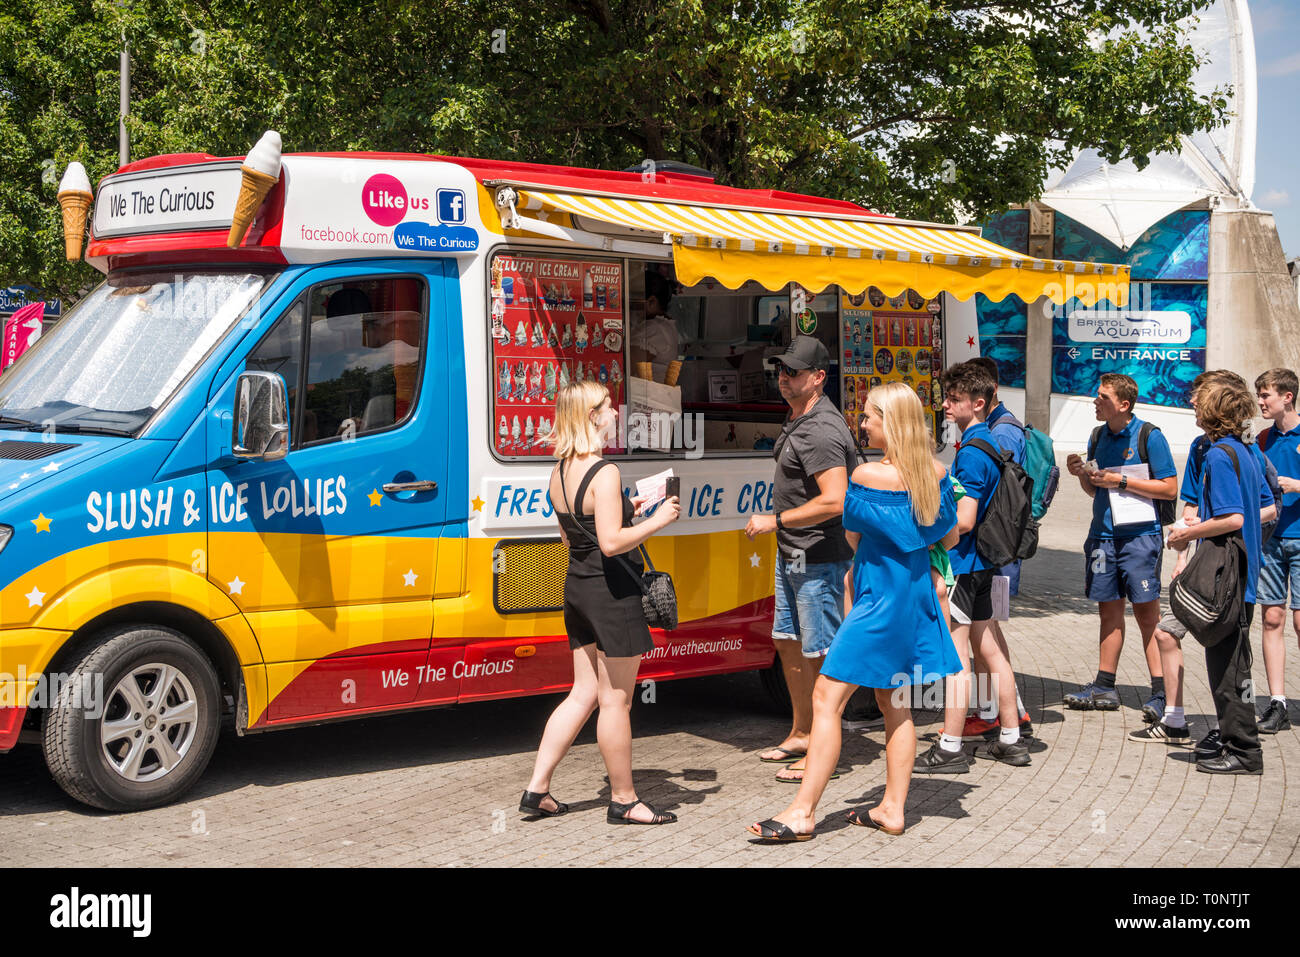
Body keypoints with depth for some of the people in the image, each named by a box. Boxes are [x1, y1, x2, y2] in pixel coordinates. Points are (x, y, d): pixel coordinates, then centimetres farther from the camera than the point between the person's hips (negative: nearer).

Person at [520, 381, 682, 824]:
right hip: (612, 592, -9)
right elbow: (611, 542, -26)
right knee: (616, 700, 2)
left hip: (577, 585, 9)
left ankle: (537, 789, 16)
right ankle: (623, 801, 13)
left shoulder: (559, 473, 9)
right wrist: (657, 521, -14)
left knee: (584, 694, 16)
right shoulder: (604, 474, -19)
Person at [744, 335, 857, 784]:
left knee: (820, 654, -3)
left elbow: (835, 501, -30)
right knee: (788, 642, 18)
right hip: (791, 554, 11)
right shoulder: (799, 420, 11)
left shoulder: (820, 431, -22)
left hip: (818, 558, -11)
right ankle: (800, 733, 32)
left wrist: (775, 521, -21)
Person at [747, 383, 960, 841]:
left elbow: (852, 536, -2)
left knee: (827, 698, -5)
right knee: (894, 701, 16)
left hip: (878, 597, -8)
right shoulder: (936, 473, 1)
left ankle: (802, 812, -6)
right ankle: (893, 808, 19)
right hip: (915, 595, 8)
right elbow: (950, 537, 13)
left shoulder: (867, 475, -17)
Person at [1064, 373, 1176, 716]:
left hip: (1140, 534, -6)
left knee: (1147, 611, -6)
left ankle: (1161, 692, -3)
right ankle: (1104, 688, 15)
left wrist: (1120, 481, -15)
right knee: (1109, 609, 10)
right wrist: (1082, 474, -2)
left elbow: (1170, 488, -11)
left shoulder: (1149, 436, -7)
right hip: (1103, 533, 6)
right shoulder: (1099, 435, 12)